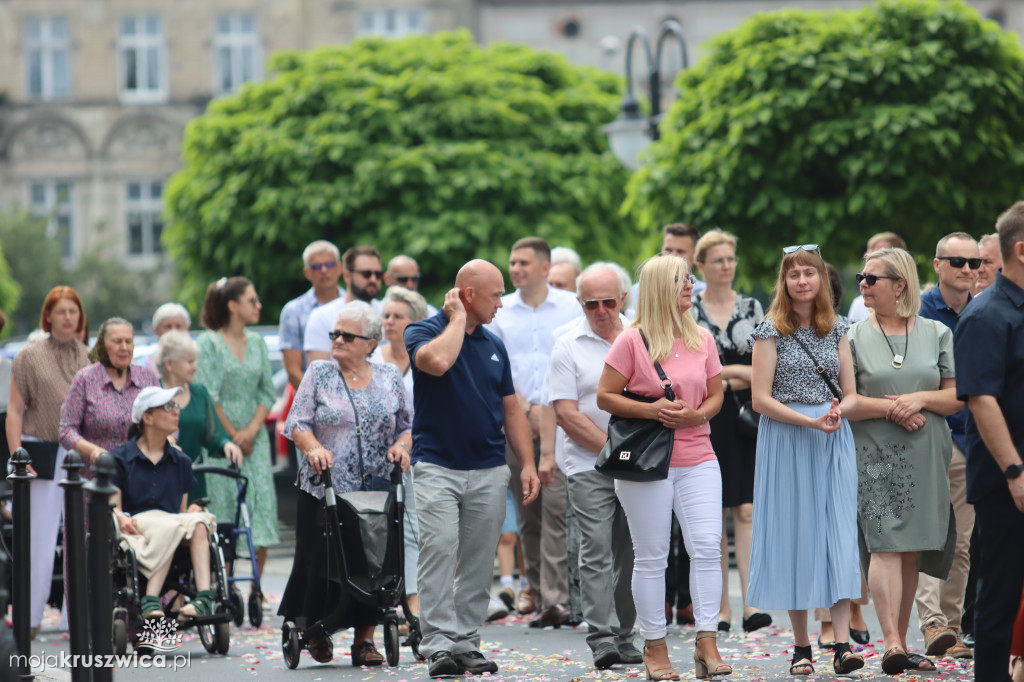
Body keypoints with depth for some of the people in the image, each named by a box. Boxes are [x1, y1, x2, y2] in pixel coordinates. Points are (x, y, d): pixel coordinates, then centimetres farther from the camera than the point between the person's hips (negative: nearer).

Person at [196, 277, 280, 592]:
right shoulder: (209, 343, -4)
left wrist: (252, 430, -4)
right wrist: (233, 435, -9)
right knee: (222, 504, -6)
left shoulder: (256, 342, 12)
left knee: (262, 504, -3)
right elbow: (207, 396, -9)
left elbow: (267, 392, 10)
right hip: (219, 438, -5)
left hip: (254, 437, 5)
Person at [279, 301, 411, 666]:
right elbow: (297, 422, 0)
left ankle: (364, 638, 7)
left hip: (375, 490, 1)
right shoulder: (318, 373, 5)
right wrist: (313, 448, -18)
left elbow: (407, 424, 13)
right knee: (320, 559, -4)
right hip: (324, 487, -1)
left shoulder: (389, 377, 10)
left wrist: (401, 445, -7)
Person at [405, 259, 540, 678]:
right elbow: (438, 361, -26)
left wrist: (528, 463, 8)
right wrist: (457, 320, -11)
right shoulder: (423, 332, -1)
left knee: (478, 563, 4)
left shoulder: (493, 346, 15)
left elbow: (511, 409, 17)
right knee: (439, 553, -13)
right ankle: (439, 647, -15)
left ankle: (467, 645, 10)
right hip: (437, 466, -5)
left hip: (489, 470, 5)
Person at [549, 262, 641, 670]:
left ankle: (624, 637, 11)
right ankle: (601, 638, -12)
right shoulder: (568, 346, -1)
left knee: (630, 554, 5)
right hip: (589, 465, -3)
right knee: (596, 551, -10)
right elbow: (566, 414, -6)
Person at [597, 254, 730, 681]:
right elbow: (604, 397, -5)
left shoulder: (702, 339, 9)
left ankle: (707, 644, -3)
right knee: (651, 556, 2)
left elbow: (716, 394, 14)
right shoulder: (632, 341, -5)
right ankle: (654, 646, 12)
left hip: (698, 459, 4)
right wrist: (650, 410, -17)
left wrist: (696, 415, -7)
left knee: (707, 547, -7)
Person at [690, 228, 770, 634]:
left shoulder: (751, 308, 11)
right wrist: (732, 374, -7)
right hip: (705, 419, -1)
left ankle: (750, 604, -14)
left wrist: (719, 374, -7)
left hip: (747, 416, 1)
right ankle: (721, 607, 8)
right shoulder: (687, 311, 4)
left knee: (747, 509, -10)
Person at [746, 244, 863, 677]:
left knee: (838, 536, -8)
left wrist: (838, 410, -12)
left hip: (834, 444, 2)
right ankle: (801, 646, 7)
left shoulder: (836, 330, 10)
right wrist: (811, 421, -17)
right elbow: (761, 399, -7)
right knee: (793, 534, 0)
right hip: (786, 441, -2)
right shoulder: (771, 331, -1)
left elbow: (851, 395, 12)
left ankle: (842, 643, -14)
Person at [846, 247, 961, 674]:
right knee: (885, 544, -15)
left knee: (913, 552, 5)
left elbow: (958, 397, 7)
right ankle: (892, 643, -24)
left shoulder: (937, 334, 10)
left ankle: (901, 643, 12)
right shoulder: (855, 338, 6)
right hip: (875, 456, -2)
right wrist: (889, 407, -12)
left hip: (926, 458, 2)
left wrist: (921, 399, -11)